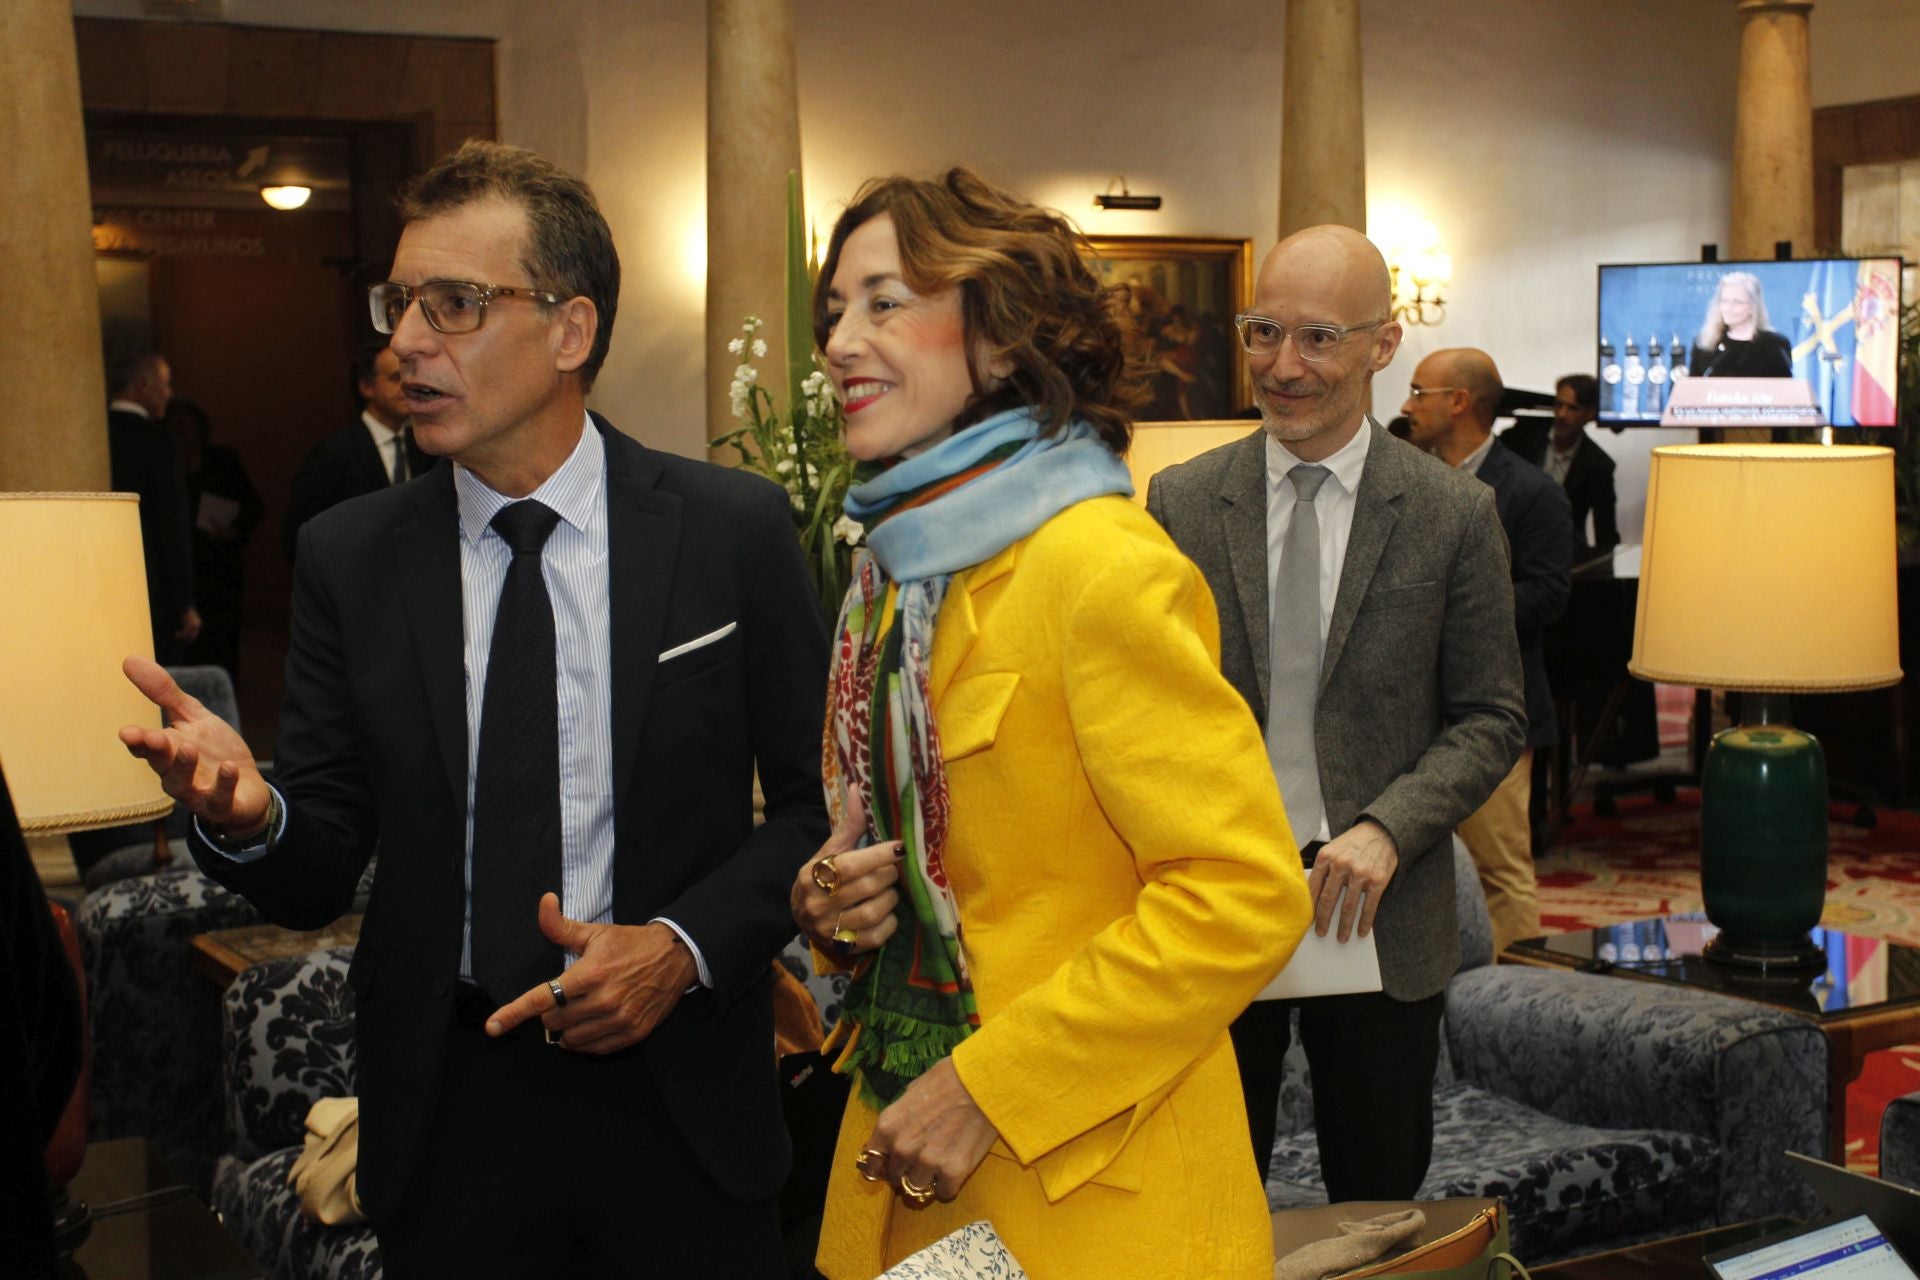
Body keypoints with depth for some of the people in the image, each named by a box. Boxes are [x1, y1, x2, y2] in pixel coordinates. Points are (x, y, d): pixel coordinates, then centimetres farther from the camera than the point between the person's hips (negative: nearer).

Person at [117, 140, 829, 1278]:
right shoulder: (348, 557, -1)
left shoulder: (735, 529, -6)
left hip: (683, 1103, -1)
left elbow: (820, 795, -1)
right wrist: (246, 813, -22)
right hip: (447, 1109, 2)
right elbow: (321, 877, -1)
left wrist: (685, 945, -15)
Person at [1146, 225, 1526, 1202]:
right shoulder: (1182, 501, 0)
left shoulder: (1455, 515, -3)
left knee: (1381, 1209, 14)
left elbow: (1491, 718, -1)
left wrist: (1387, 830, -16)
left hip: (1377, 913, 0)